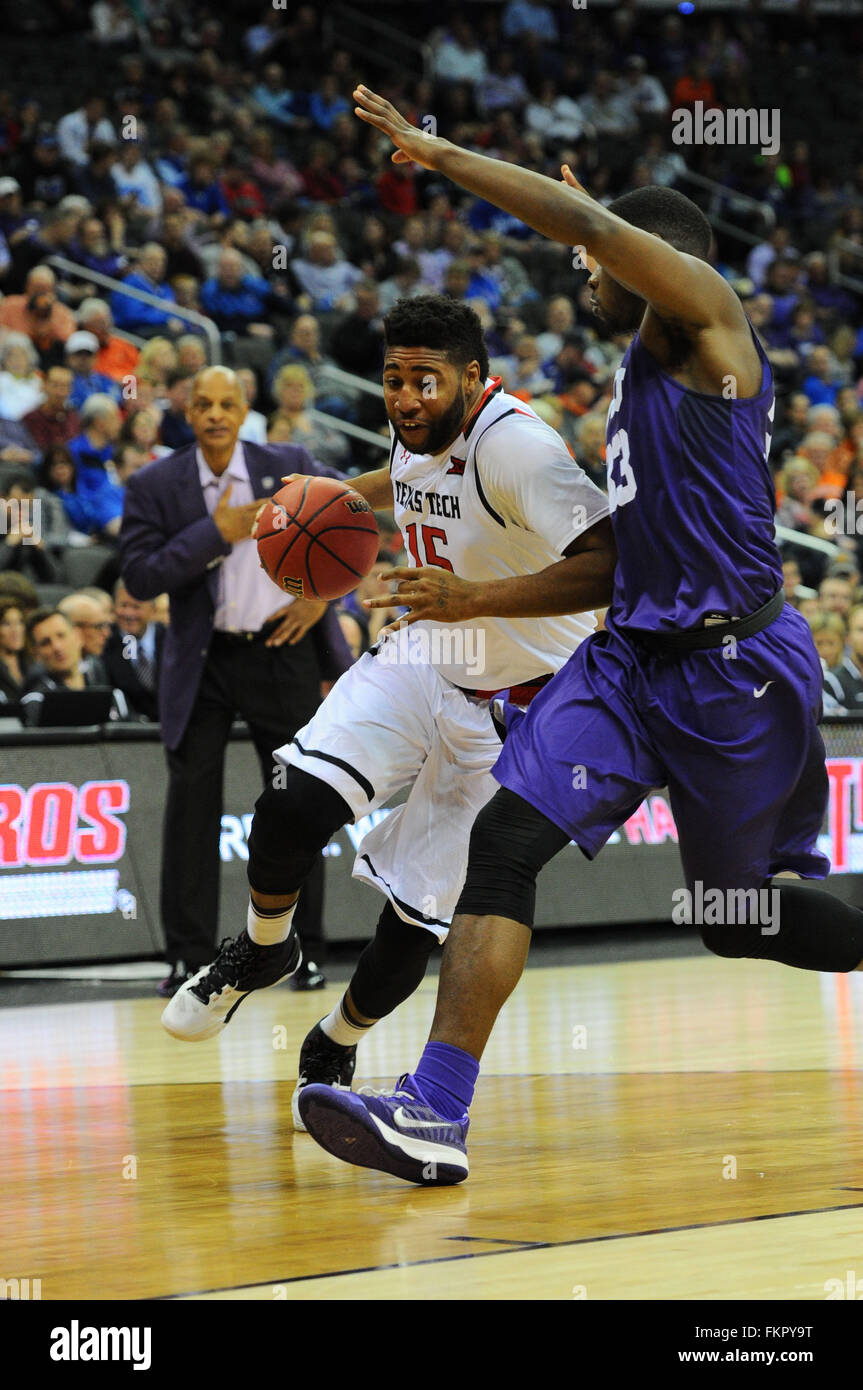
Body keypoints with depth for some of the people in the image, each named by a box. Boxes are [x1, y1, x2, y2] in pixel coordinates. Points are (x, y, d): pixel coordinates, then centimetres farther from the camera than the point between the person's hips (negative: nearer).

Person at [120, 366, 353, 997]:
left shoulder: (290, 467, -1)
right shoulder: (155, 487, -4)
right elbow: (139, 578, -12)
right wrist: (214, 534, -19)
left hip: (282, 652, 1)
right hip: (203, 661, -1)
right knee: (192, 804, -4)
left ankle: (300, 951, 19)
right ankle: (190, 957, 2)